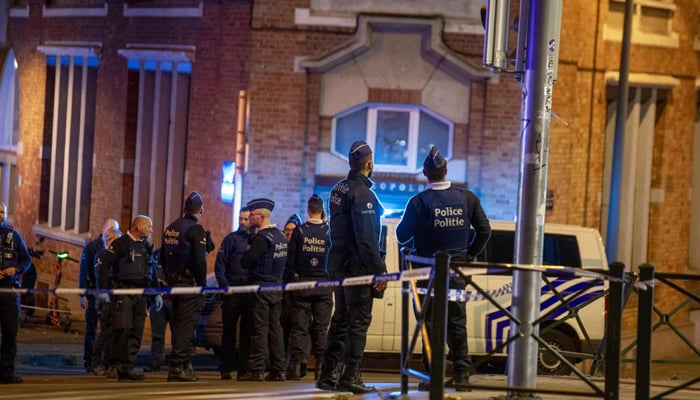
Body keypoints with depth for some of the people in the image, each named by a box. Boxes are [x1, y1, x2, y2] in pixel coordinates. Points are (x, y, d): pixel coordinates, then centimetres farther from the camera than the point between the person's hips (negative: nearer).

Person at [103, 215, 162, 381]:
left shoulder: (146, 247, 20)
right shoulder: (120, 243, -3)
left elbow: (152, 271, 27)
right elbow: (105, 266, -9)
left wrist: (157, 292, 20)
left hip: (140, 294, 7)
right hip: (123, 291, -7)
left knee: (136, 332, 3)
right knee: (123, 328, -15)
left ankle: (128, 368, 5)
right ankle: (117, 365, -11)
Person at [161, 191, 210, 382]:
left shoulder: (170, 228, 13)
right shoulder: (196, 230, -12)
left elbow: (163, 258, 18)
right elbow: (200, 261, -18)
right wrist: (202, 285, -10)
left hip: (172, 281, 8)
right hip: (189, 283, -8)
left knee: (178, 324, 14)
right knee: (185, 325, -7)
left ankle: (186, 364, 20)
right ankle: (177, 368, -10)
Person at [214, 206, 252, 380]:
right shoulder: (231, 239, 3)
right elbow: (219, 265, 0)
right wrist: (225, 286, -9)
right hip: (233, 292, -2)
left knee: (247, 332, 4)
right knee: (229, 331, -1)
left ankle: (244, 369, 7)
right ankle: (226, 369, 2)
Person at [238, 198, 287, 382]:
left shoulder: (262, 238, -15)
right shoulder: (280, 236, 12)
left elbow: (245, 262, -19)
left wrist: (247, 251, 2)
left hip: (261, 287, -8)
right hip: (277, 287, 8)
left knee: (259, 329, -6)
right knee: (275, 328, 8)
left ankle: (256, 370, -5)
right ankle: (278, 370, 8)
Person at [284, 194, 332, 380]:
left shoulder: (299, 231, -2)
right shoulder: (329, 232, -1)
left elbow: (290, 259, 0)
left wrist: (288, 282, 6)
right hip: (324, 285, 0)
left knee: (299, 325, 1)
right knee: (321, 326, 4)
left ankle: (296, 364, -5)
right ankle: (321, 365, 0)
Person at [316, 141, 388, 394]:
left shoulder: (338, 190, 12)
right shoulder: (362, 193, -15)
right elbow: (367, 237, -21)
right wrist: (379, 271, -19)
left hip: (338, 264, 9)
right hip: (358, 266, -9)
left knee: (341, 319, 14)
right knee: (359, 321, -4)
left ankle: (328, 375, 14)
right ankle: (350, 377, -6)